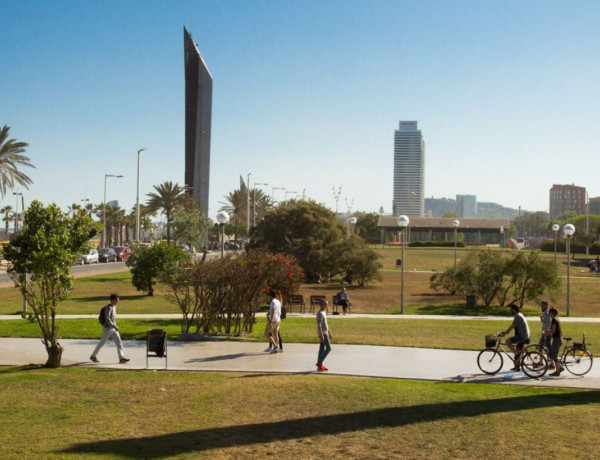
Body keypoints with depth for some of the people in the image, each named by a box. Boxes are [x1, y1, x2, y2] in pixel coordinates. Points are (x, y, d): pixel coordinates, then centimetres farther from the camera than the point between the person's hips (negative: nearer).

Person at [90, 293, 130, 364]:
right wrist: (115, 326, -27)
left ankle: (121, 358, -9)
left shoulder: (114, 307, 10)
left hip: (113, 328, 8)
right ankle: (93, 356, 23)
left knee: (119, 342, -3)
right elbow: (107, 319, -25)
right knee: (102, 342, 6)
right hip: (107, 328, -8)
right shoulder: (108, 308, -17)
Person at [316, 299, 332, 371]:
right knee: (328, 348, -9)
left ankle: (319, 364, 10)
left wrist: (329, 333, 25)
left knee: (322, 348, 8)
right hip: (322, 333, -9)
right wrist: (321, 335, -26)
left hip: (325, 333, 9)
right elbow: (319, 325, -22)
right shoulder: (320, 314, -16)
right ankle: (319, 363, -7)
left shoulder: (324, 312, 15)